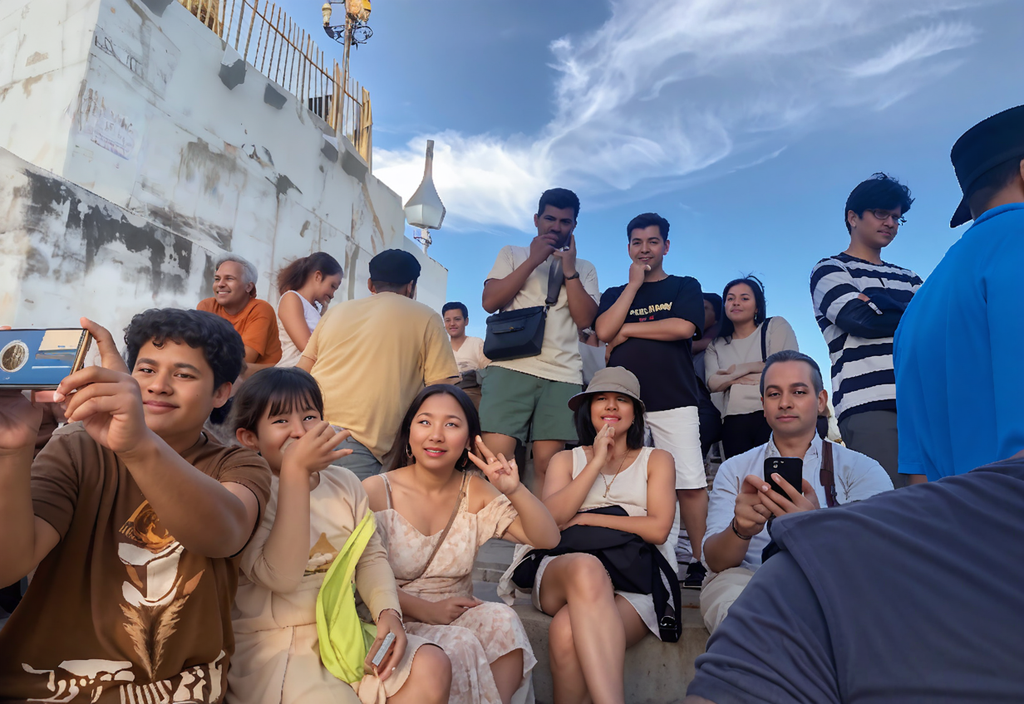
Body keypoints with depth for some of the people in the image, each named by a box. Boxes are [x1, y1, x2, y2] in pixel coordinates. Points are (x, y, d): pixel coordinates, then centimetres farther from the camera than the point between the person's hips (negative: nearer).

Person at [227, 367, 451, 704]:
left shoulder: (345, 482, 7)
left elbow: (371, 556, 9)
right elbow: (280, 575, -26)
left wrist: (389, 613, -11)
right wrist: (295, 469, -29)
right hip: (272, 644, -5)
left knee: (432, 667, -14)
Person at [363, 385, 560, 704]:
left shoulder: (475, 490, 4)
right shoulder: (376, 492, -6)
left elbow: (548, 539, -1)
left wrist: (515, 490, -18)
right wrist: (425, 610, -18)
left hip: (460, 618, 4)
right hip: (397, 624, -3)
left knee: (503, 620, -26)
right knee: (460, 645, -30)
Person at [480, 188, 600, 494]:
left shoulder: (585, 269, 21)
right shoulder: (512, 254, 19)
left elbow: (584, 319, 6)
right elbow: (490, 302, 3)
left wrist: (568, 269, 2)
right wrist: (533, 261, 1)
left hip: (562, 374, 2)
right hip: (511, 366, -1)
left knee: (547, 465, -5)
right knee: (495, 456, -15)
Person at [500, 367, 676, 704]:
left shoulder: (656, 460, 17)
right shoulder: (566, 459, 21)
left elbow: (658, 528, 0)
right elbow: (550, 518, 1)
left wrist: (583, 518, -2)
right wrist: (597, 462, -1)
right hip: (563, 573, 2)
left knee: (567, 631, -36)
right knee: (586, 567, -40)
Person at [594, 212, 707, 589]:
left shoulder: (685, 287, 14)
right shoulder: (615, 295, 21)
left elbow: (683, 327, -7)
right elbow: (604, 331, 0)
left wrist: (628, 330, 0)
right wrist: (634, 283, 4)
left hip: (674, 400, -2)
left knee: (689, 483, -6)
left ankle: (701, 561, 6)